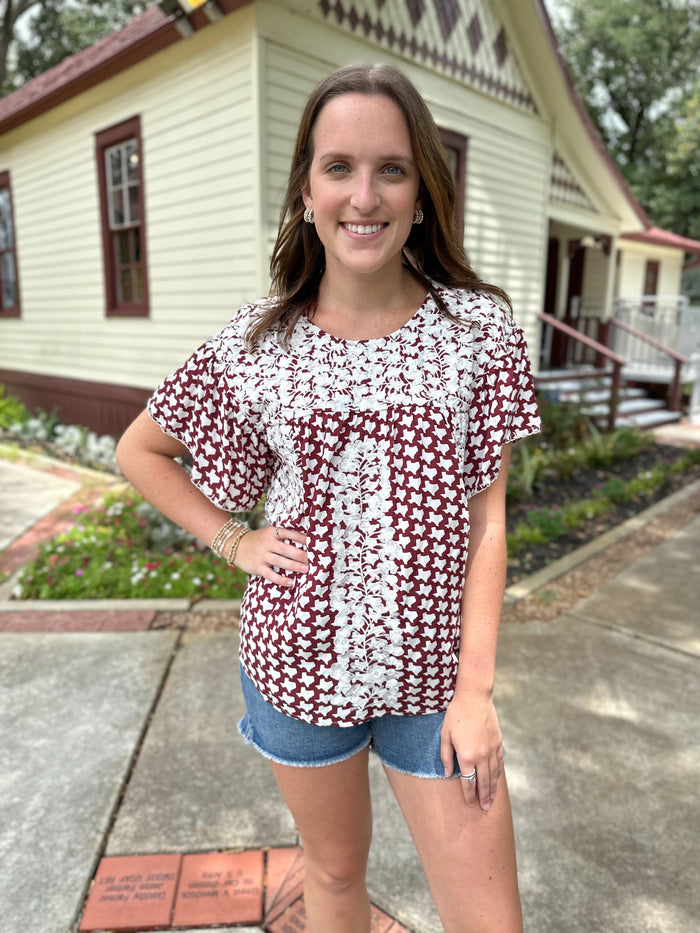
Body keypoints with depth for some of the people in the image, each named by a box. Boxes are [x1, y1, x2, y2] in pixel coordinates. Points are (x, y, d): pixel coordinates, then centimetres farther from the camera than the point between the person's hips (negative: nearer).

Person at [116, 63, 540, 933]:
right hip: (300, 658, 1)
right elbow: (139, 451, 7)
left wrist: (475, 690, -8)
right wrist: (232, 541, -4)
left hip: (432, 670, 0)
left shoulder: (478, 329, -8)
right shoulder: (256, 341, -7)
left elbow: (486, 518, -7)